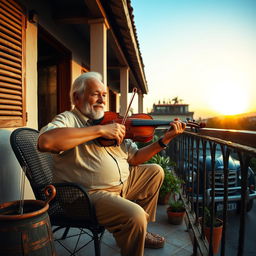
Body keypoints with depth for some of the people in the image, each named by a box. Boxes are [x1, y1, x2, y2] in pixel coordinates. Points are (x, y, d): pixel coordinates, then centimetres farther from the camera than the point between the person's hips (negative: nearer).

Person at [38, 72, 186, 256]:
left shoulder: (112, 123, 10)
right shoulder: (68, 119, -9)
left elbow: (134, 158, 9)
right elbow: (46, 141, -34)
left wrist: (164, 140, -3)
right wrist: (100, 130, -30)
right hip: (89, 192, -8)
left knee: (155, 172, 17)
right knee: (135, 215, -29)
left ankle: (140, 231, 25)